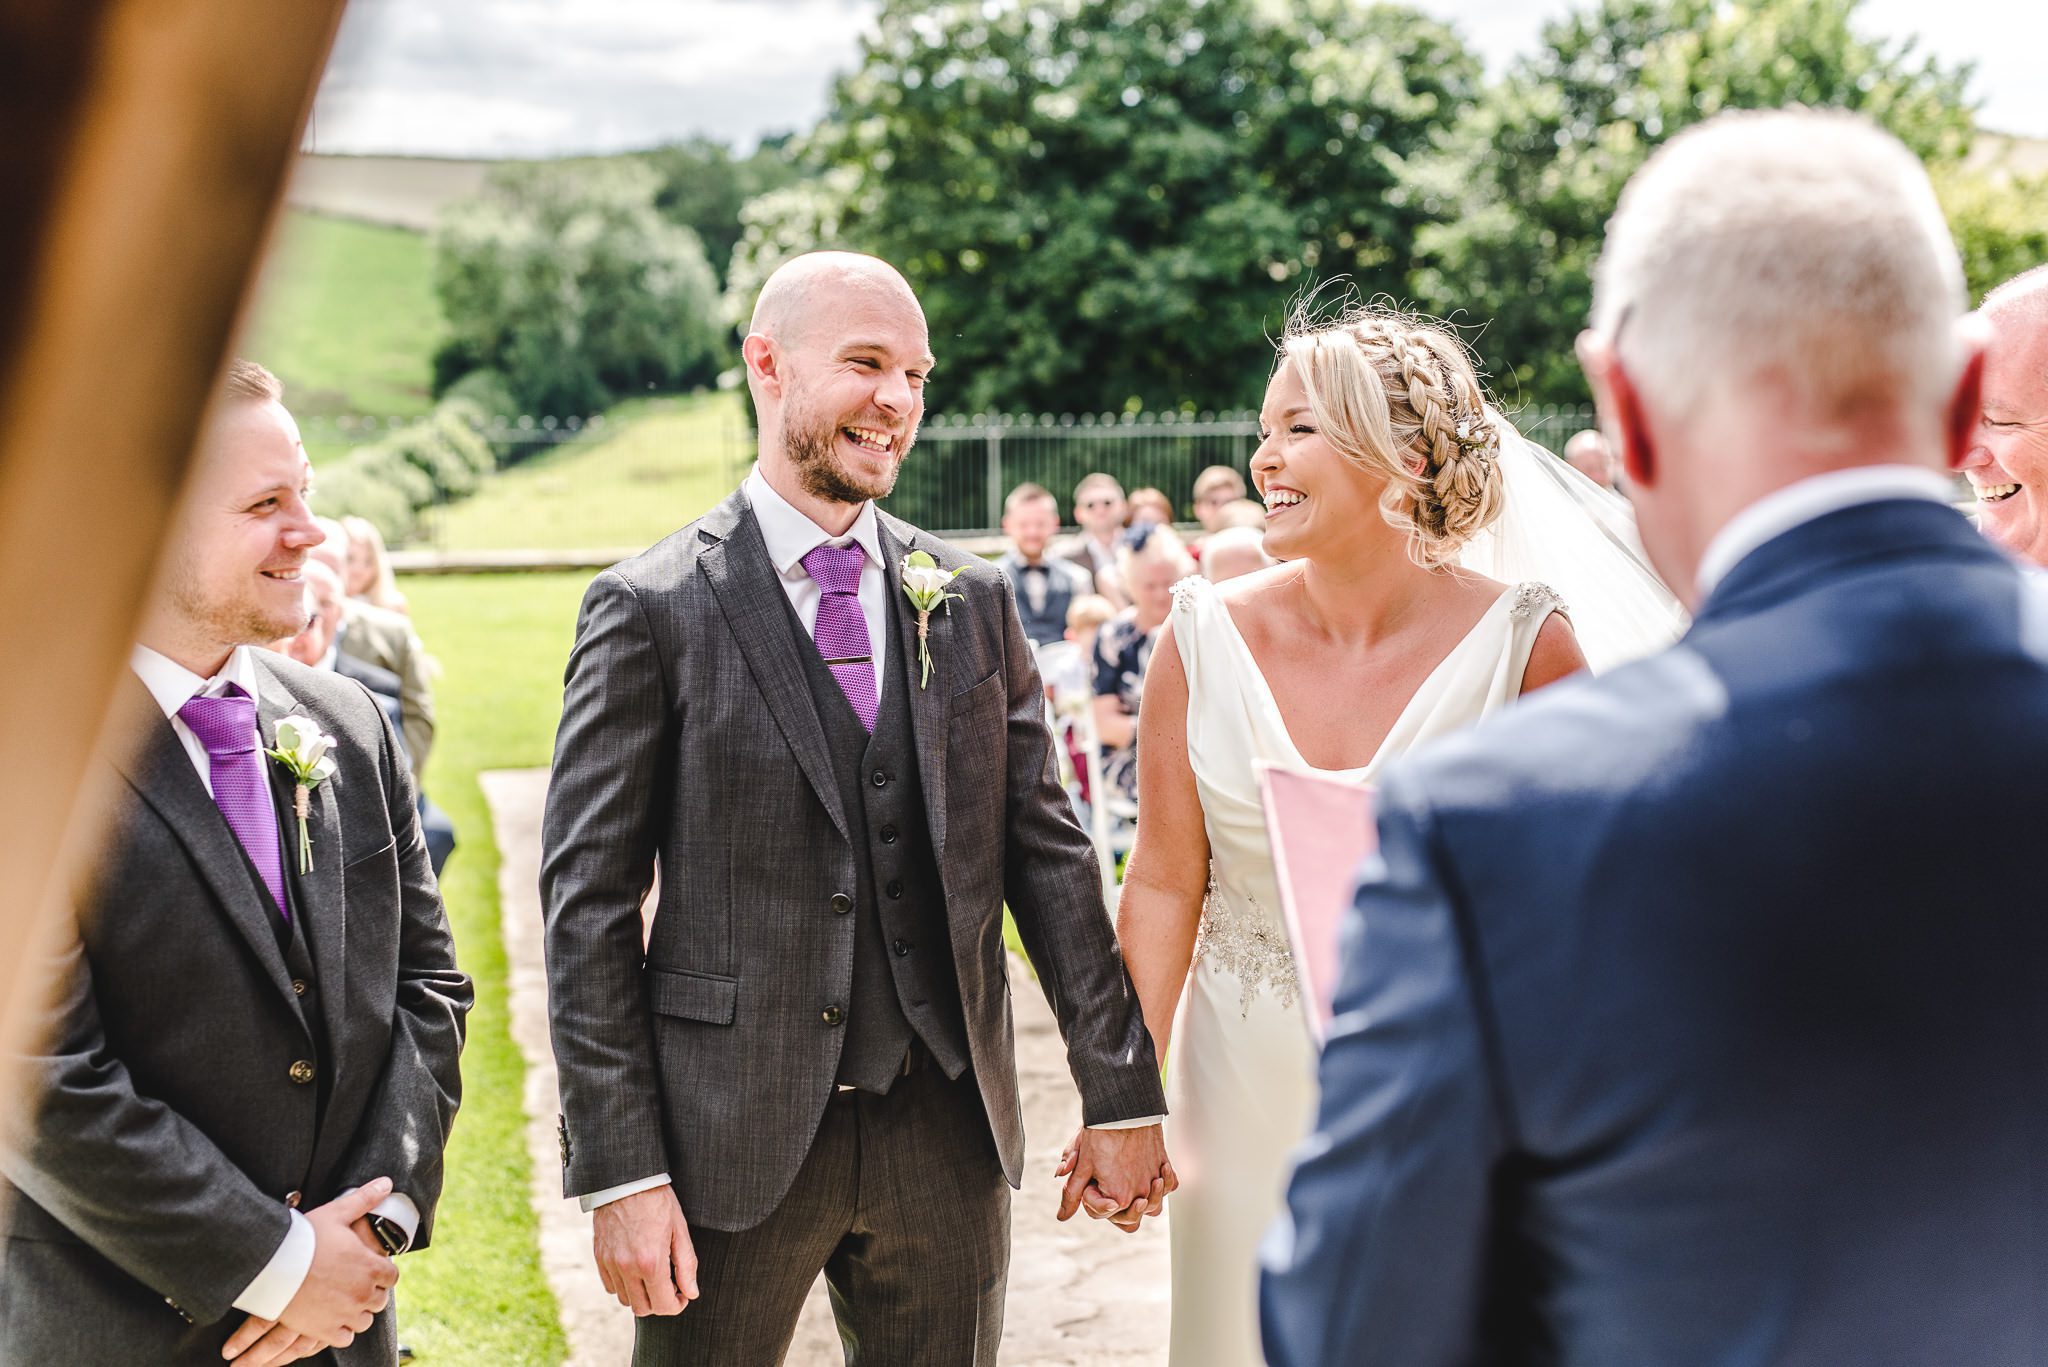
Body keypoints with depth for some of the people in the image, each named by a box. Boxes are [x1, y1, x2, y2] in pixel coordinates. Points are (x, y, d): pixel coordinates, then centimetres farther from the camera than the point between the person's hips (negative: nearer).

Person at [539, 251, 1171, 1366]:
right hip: (735, 1136, -3)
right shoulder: (651, 609, -6)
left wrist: (1121, 1096, 5)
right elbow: (588, 904, -7)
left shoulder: (974, 601, 5)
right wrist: (619, 1171, -11)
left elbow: (1046, 850, 6)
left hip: (949, 1130, 4)